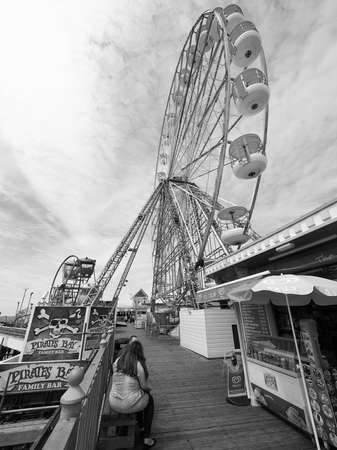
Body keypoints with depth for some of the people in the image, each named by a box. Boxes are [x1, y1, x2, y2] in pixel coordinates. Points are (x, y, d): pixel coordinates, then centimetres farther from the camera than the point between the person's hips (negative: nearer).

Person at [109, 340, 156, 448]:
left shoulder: (117, 361, -7)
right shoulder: (138, 364, -20)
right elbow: (144, 386, -8)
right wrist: (148, 389, 14)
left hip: (113, 404, 5)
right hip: (129, 405, -5)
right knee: (149, 399, 24)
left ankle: (140, 423, 52)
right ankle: (147, 439, 26)